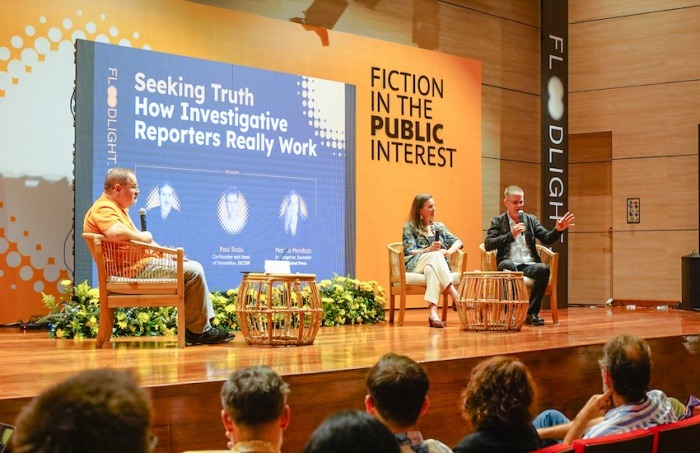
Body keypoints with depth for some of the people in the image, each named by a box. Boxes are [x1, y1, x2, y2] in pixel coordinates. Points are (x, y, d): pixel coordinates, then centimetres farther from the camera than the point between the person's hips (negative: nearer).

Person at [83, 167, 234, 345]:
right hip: (133, 269, -12)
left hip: (138, 264, 12)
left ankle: (205, 324, 14)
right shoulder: (104, 209, -15)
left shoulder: (116, 208, 21)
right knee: (193, 272, -11)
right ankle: (199, 330, -1)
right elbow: (115, 232, -37)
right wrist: (142, 237, -19)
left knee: (193, 267, 17)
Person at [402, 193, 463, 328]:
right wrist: (428, 250, -20)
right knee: (435, 255, -37)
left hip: (438, 263, 3)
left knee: (431, 268, -38)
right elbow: (409, 252, -2)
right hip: (415, 264, -2)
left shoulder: (439, 226, 23)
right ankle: (454, 294, -50)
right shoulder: (409, 227, 11)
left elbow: (457, 242, 13)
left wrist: (449, 251, -10)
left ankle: (433, 312, -58)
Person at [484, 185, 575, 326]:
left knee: (543, 269, -31)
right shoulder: (498, 221, 10)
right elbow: (488, 245, -5)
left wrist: (558, 230, -12)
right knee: (507, 266, -38)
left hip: (528, 264, 3)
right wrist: (511, 235, -14)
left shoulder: (531, 219, 18)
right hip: (510, 263, -2)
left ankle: (532, 313, -22)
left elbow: (547, 239, 9)